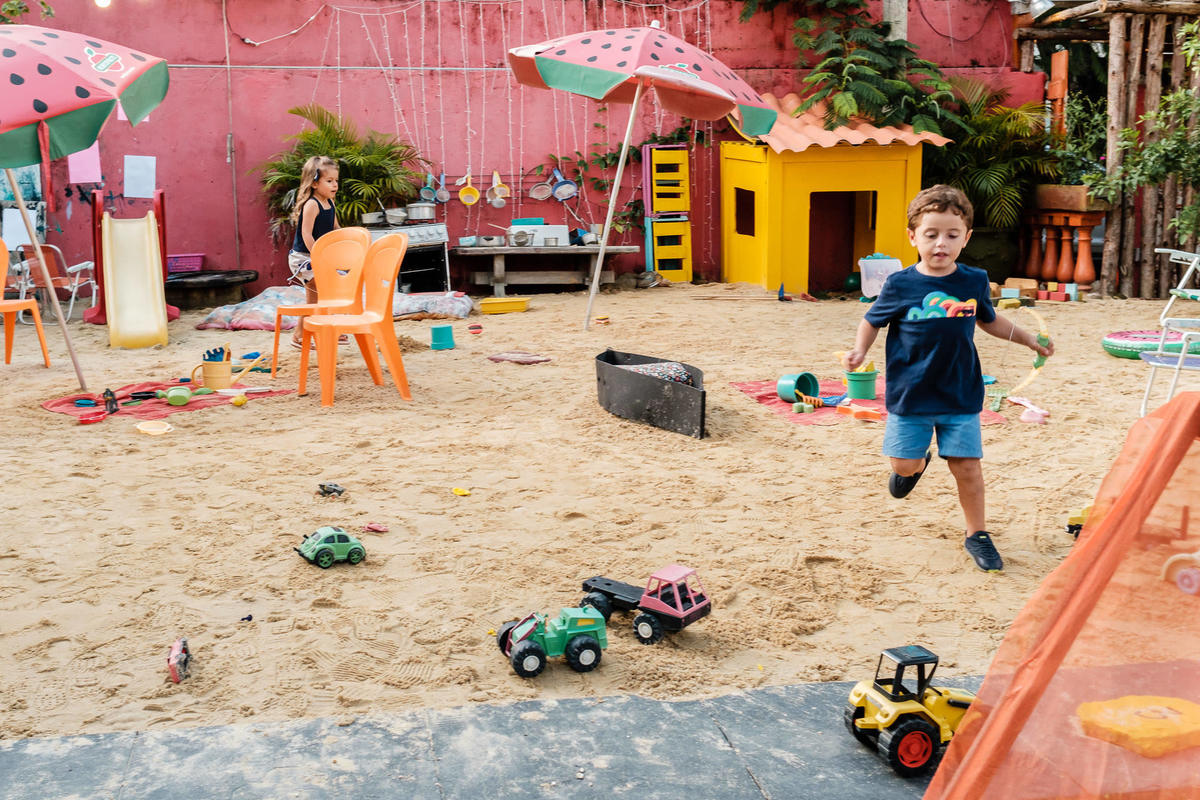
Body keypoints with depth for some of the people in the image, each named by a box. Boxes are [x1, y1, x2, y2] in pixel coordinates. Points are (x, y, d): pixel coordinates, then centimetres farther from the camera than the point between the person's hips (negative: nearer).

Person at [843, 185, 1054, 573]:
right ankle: (917, 464, 41)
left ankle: (976, 534, 19)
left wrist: (1030, 339, 18)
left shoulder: (974, 282, -1)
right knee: (904, 463, 3)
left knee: (967, 466, 1)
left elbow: (989, 320, 19)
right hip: (910, 395, -1)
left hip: (961, 395, 1)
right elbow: (872, 322, 5)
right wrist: (859, 351, -13)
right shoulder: (900, 285, -9)